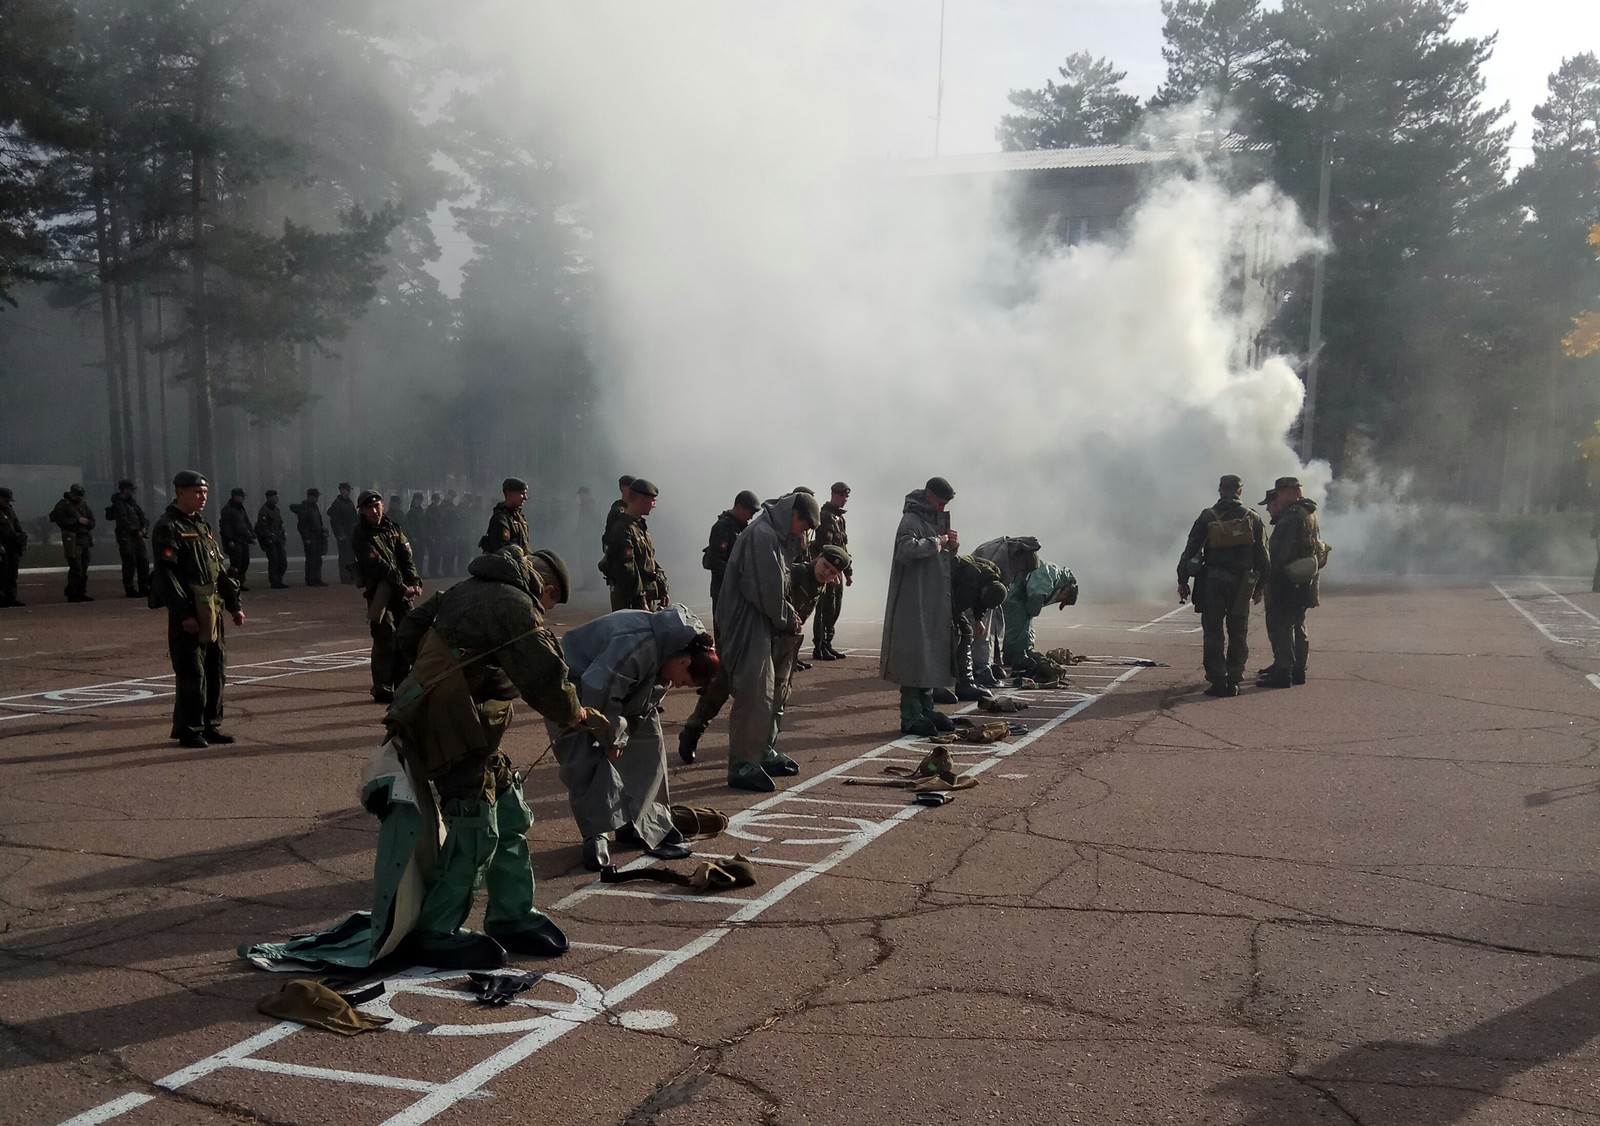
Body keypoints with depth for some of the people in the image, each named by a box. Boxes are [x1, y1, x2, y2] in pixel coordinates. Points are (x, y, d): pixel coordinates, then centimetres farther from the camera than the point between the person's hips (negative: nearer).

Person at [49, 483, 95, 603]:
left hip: (85, 538, 7)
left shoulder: (84, 504, 17)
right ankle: (72, 595, -5)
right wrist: (77, 521, -14)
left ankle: (82, 593, 16)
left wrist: (86, 522, -4)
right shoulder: (63, 505, -2)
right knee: (75, 568, -10)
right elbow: (61, 521, -14)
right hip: (72, 540, -7)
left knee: (84, 568, 9)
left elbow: (92, 521, 17)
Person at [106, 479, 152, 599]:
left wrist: (144, 528, -4)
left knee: (143, 561, 7)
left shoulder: (132, 502, 17)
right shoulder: (118, 504, -9)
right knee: (129, 563, -6)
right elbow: (124, 521, -16)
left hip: (137, 536, 8)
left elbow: (141, 515, 13)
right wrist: (137, 531, -14)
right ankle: (130, 590, 0)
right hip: (125, 536, -8)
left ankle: (144, 588, 14)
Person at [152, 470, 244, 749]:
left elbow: (220, 568, 20)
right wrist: (184, 614, -21)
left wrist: (234, 604, 14)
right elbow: (167, 576, -16)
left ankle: (210, 726, 20)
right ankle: (189, 731, 6)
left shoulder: (203, 526, 17)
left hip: (214, 611, 8)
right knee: (192, 676, -4)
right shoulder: (168, 528, -9)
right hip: (189, 613, -8)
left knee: (216, 672, 11)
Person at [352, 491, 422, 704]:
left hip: (402, 589, 6)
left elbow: (407, 557, 6)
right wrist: (403, 588, -20)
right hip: (379, 591, -6)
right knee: (385, 639, -9)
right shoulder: (361, 537, -9)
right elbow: (381, 567, -16)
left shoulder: (393, 528, 11)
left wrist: (415, 583, -9)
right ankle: (382, 690, -2)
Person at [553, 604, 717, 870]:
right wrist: (613, 736, -25)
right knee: (587, 762, -20)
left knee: (648, 746, 4)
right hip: (577, 689, -9)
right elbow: (599, 691, -38)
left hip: (622, 691, 9)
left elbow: (646, 701, 2)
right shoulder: (637, 646, -38)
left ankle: (640, 826, 12)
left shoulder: (675, 644, -6)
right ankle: (596, 836, -11)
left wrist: (621, 735, -6)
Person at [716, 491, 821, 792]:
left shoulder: (775, 535, 15)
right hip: (748, 624, -11)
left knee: (766, 691, 18)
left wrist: (789, 617, 5)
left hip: (761, 624, 11)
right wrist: (787, 620, -7)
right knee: (754, 695, -9)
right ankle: (743, 766, -4)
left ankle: (762, 752, 29)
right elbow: (769, 589, -21)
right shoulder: (762, 535, -19)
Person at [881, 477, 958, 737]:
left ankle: (926, 710, 21)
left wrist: (952, 546, 5)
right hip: (915, 604, -9)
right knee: (914, 658, -8)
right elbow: (906, 549, -30)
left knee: (931, 658, 13)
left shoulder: (938, 521, 17)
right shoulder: (912, 520, -10)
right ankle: (911, 718, -4)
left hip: (936, 606, 9)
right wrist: (936, 542, -19)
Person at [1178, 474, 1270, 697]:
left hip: (1212, 581, -1)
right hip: (1242, 583, 1)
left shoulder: (1207, 517, -1)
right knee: (1238, 633, 8)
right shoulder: (1253, 519, 4)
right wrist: (1260, 586, 14)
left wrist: (1182, 581, 2)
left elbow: (1190, 550, -3)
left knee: (1213, 632, 3)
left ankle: (1217, 681, -1)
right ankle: (1233, 681, 6)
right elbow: (1262, 556, 6)